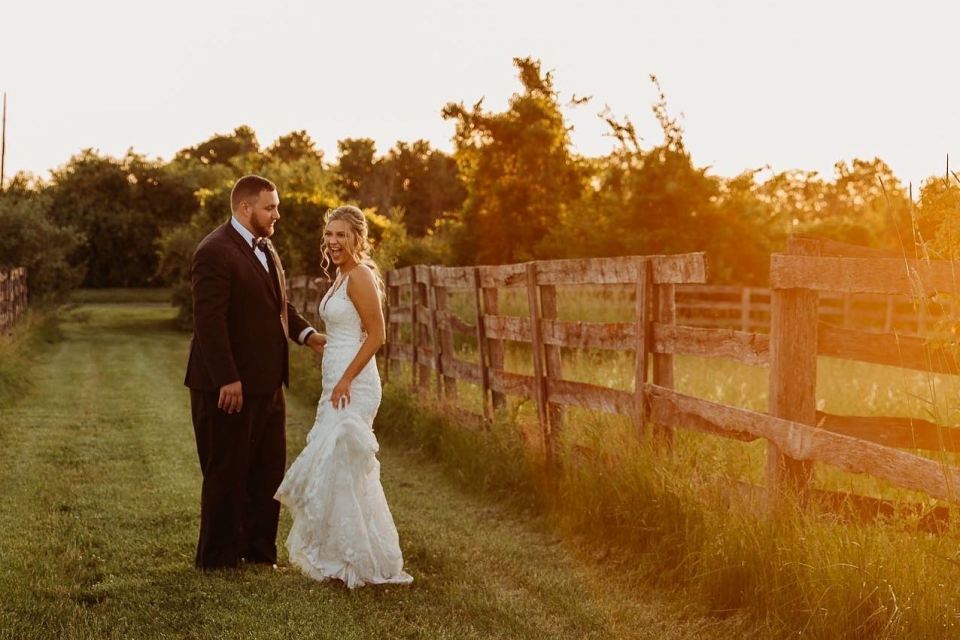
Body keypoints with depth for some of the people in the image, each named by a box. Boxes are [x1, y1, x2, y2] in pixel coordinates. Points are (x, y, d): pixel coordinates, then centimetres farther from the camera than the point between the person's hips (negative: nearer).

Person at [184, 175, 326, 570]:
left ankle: (260, 551, 25)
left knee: (268, 470, 14)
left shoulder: (265, 249, 13)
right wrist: (227, 380, -24)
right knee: (227, 473, 2)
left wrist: (306, 334, 4)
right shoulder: (215, 252, -16)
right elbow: (209, 321, -21)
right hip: (230, 385, -9)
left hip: (267, 382, 9)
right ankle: (217, 559, 14)